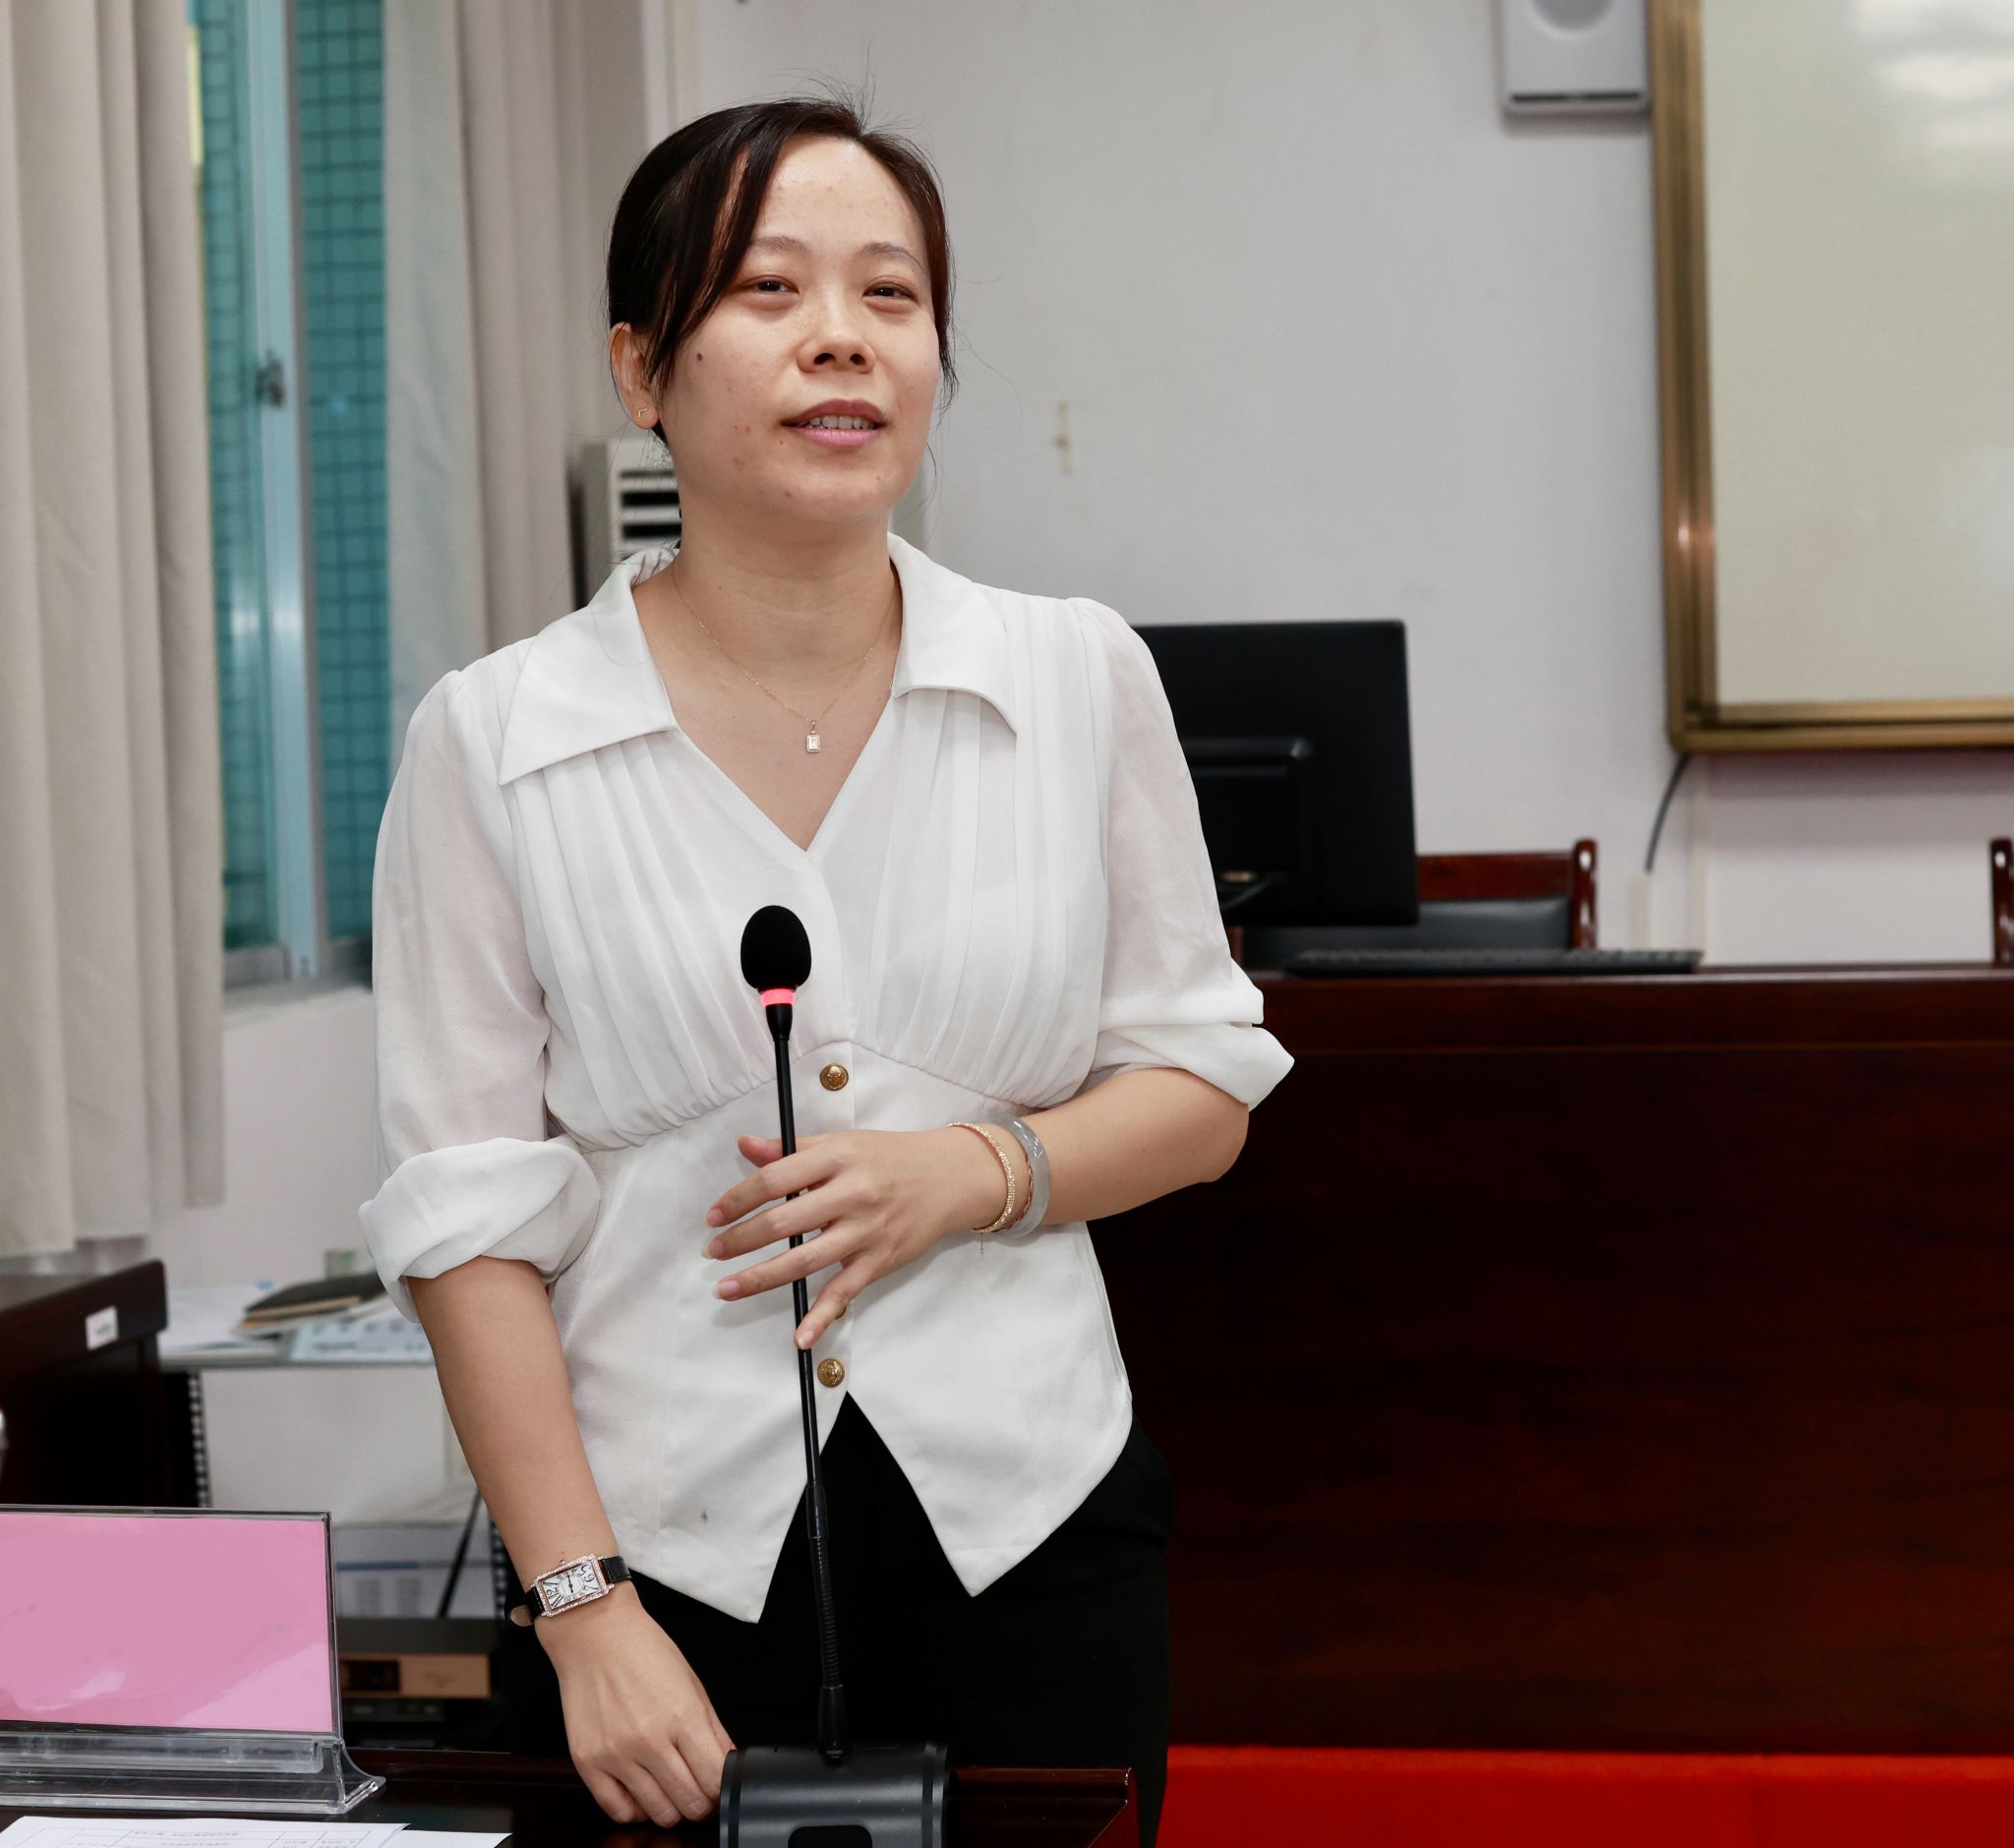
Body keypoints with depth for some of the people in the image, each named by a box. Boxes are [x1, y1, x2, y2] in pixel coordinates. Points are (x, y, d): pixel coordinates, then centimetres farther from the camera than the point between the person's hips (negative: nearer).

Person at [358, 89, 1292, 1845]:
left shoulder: (1081, 678, 1)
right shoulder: (493, 740, -4)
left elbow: (1206, 1085, 7)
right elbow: (466, 1212, -5)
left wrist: (977, 1173, -12)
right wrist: (586, 1613, -10)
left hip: (1026, 1518, 2)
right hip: (673, 1546, -1)